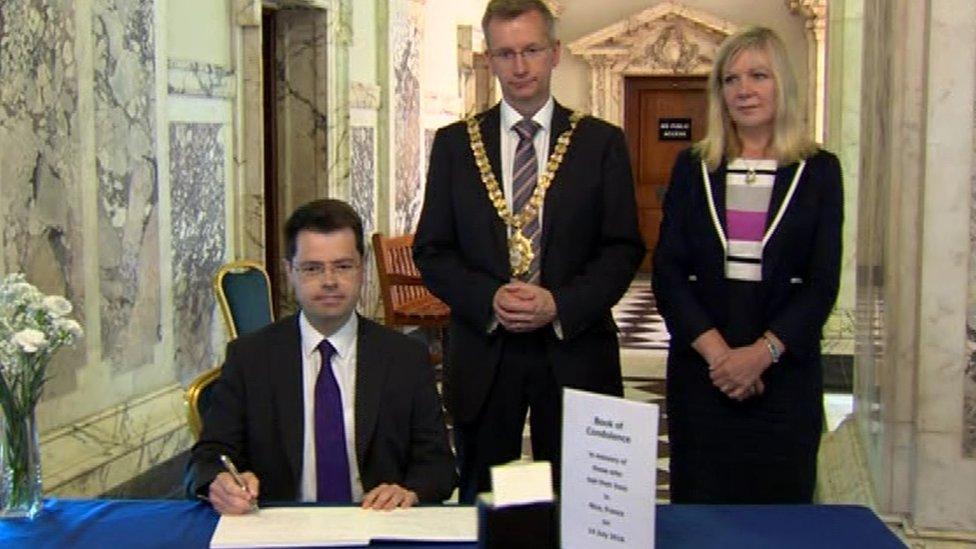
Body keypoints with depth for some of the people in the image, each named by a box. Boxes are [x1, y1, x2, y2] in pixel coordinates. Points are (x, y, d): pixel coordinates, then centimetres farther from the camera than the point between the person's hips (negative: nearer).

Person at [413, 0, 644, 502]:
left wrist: (560, 304, -14)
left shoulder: (602, 142, 3)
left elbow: (624, 249, 1)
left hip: (574, 353, -1)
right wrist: (489, 298, -13)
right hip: (482, 353, 1)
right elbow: (431, 250, 4)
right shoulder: (454, 144, 6)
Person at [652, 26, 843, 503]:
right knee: (699, 508, 6)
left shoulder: (818, 171, 3)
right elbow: (667, 272, 0)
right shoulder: (692, 168, 6)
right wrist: (715, 350, -12)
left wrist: (763, 352, -14)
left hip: (783, 370, -1)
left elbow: (823, 282, -2)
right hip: (699, 369, 1)